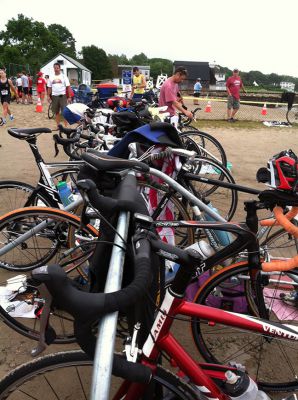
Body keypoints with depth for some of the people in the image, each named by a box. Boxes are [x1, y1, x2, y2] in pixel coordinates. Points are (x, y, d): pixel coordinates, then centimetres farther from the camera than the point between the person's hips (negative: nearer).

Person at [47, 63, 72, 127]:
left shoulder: (63, 76, 1)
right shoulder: (51, 77, 10)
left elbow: (68, 87, -2)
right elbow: (49, 87, 12)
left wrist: (69, 97, -8)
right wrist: (48, 96, 4)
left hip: (62, 96, -3)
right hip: (54, 96, 3)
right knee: (56, 112, 9)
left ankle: (66, 126, -1)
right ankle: (58, 125, 18)